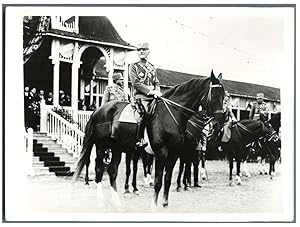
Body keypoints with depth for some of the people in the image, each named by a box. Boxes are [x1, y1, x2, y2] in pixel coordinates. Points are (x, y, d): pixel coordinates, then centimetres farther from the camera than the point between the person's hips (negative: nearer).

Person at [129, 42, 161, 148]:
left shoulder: (152, 67, 23)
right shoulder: (134, 66, 6)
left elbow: (157, 82, 21)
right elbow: (135, 83, -6)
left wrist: (157, 91, -2)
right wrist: (150, 91, -14)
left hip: (152, 96, 6)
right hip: (140, 96, -6)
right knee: (144, 112, -30)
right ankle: (140, 140, -25)